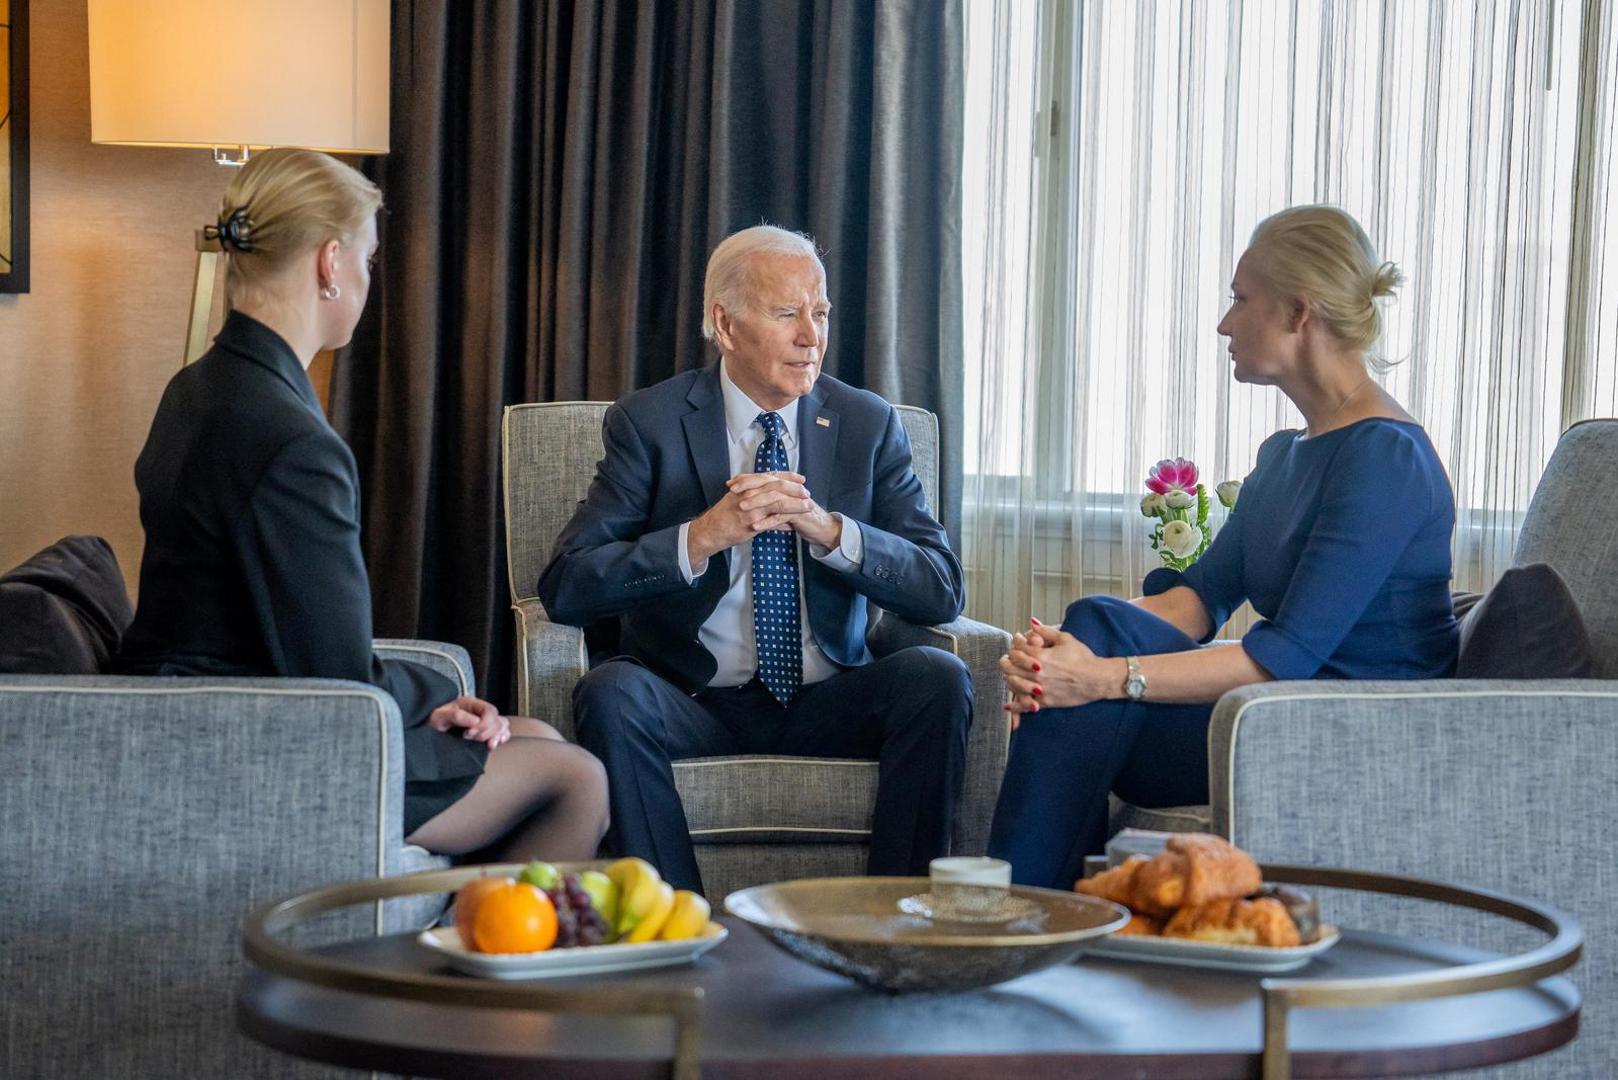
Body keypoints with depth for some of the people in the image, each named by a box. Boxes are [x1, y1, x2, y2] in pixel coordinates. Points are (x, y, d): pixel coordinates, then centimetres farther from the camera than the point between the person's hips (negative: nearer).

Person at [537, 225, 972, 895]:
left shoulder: (868, 425, 5)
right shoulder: (650, 423, -1)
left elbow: (942, 591, -2)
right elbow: (565, 588, -11)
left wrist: (829, 529, -19)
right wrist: (702, 536, -24)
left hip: (827, 704, 2)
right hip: (695, 701, -2)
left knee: (938, 677, -25)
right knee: (612, 692, -31)